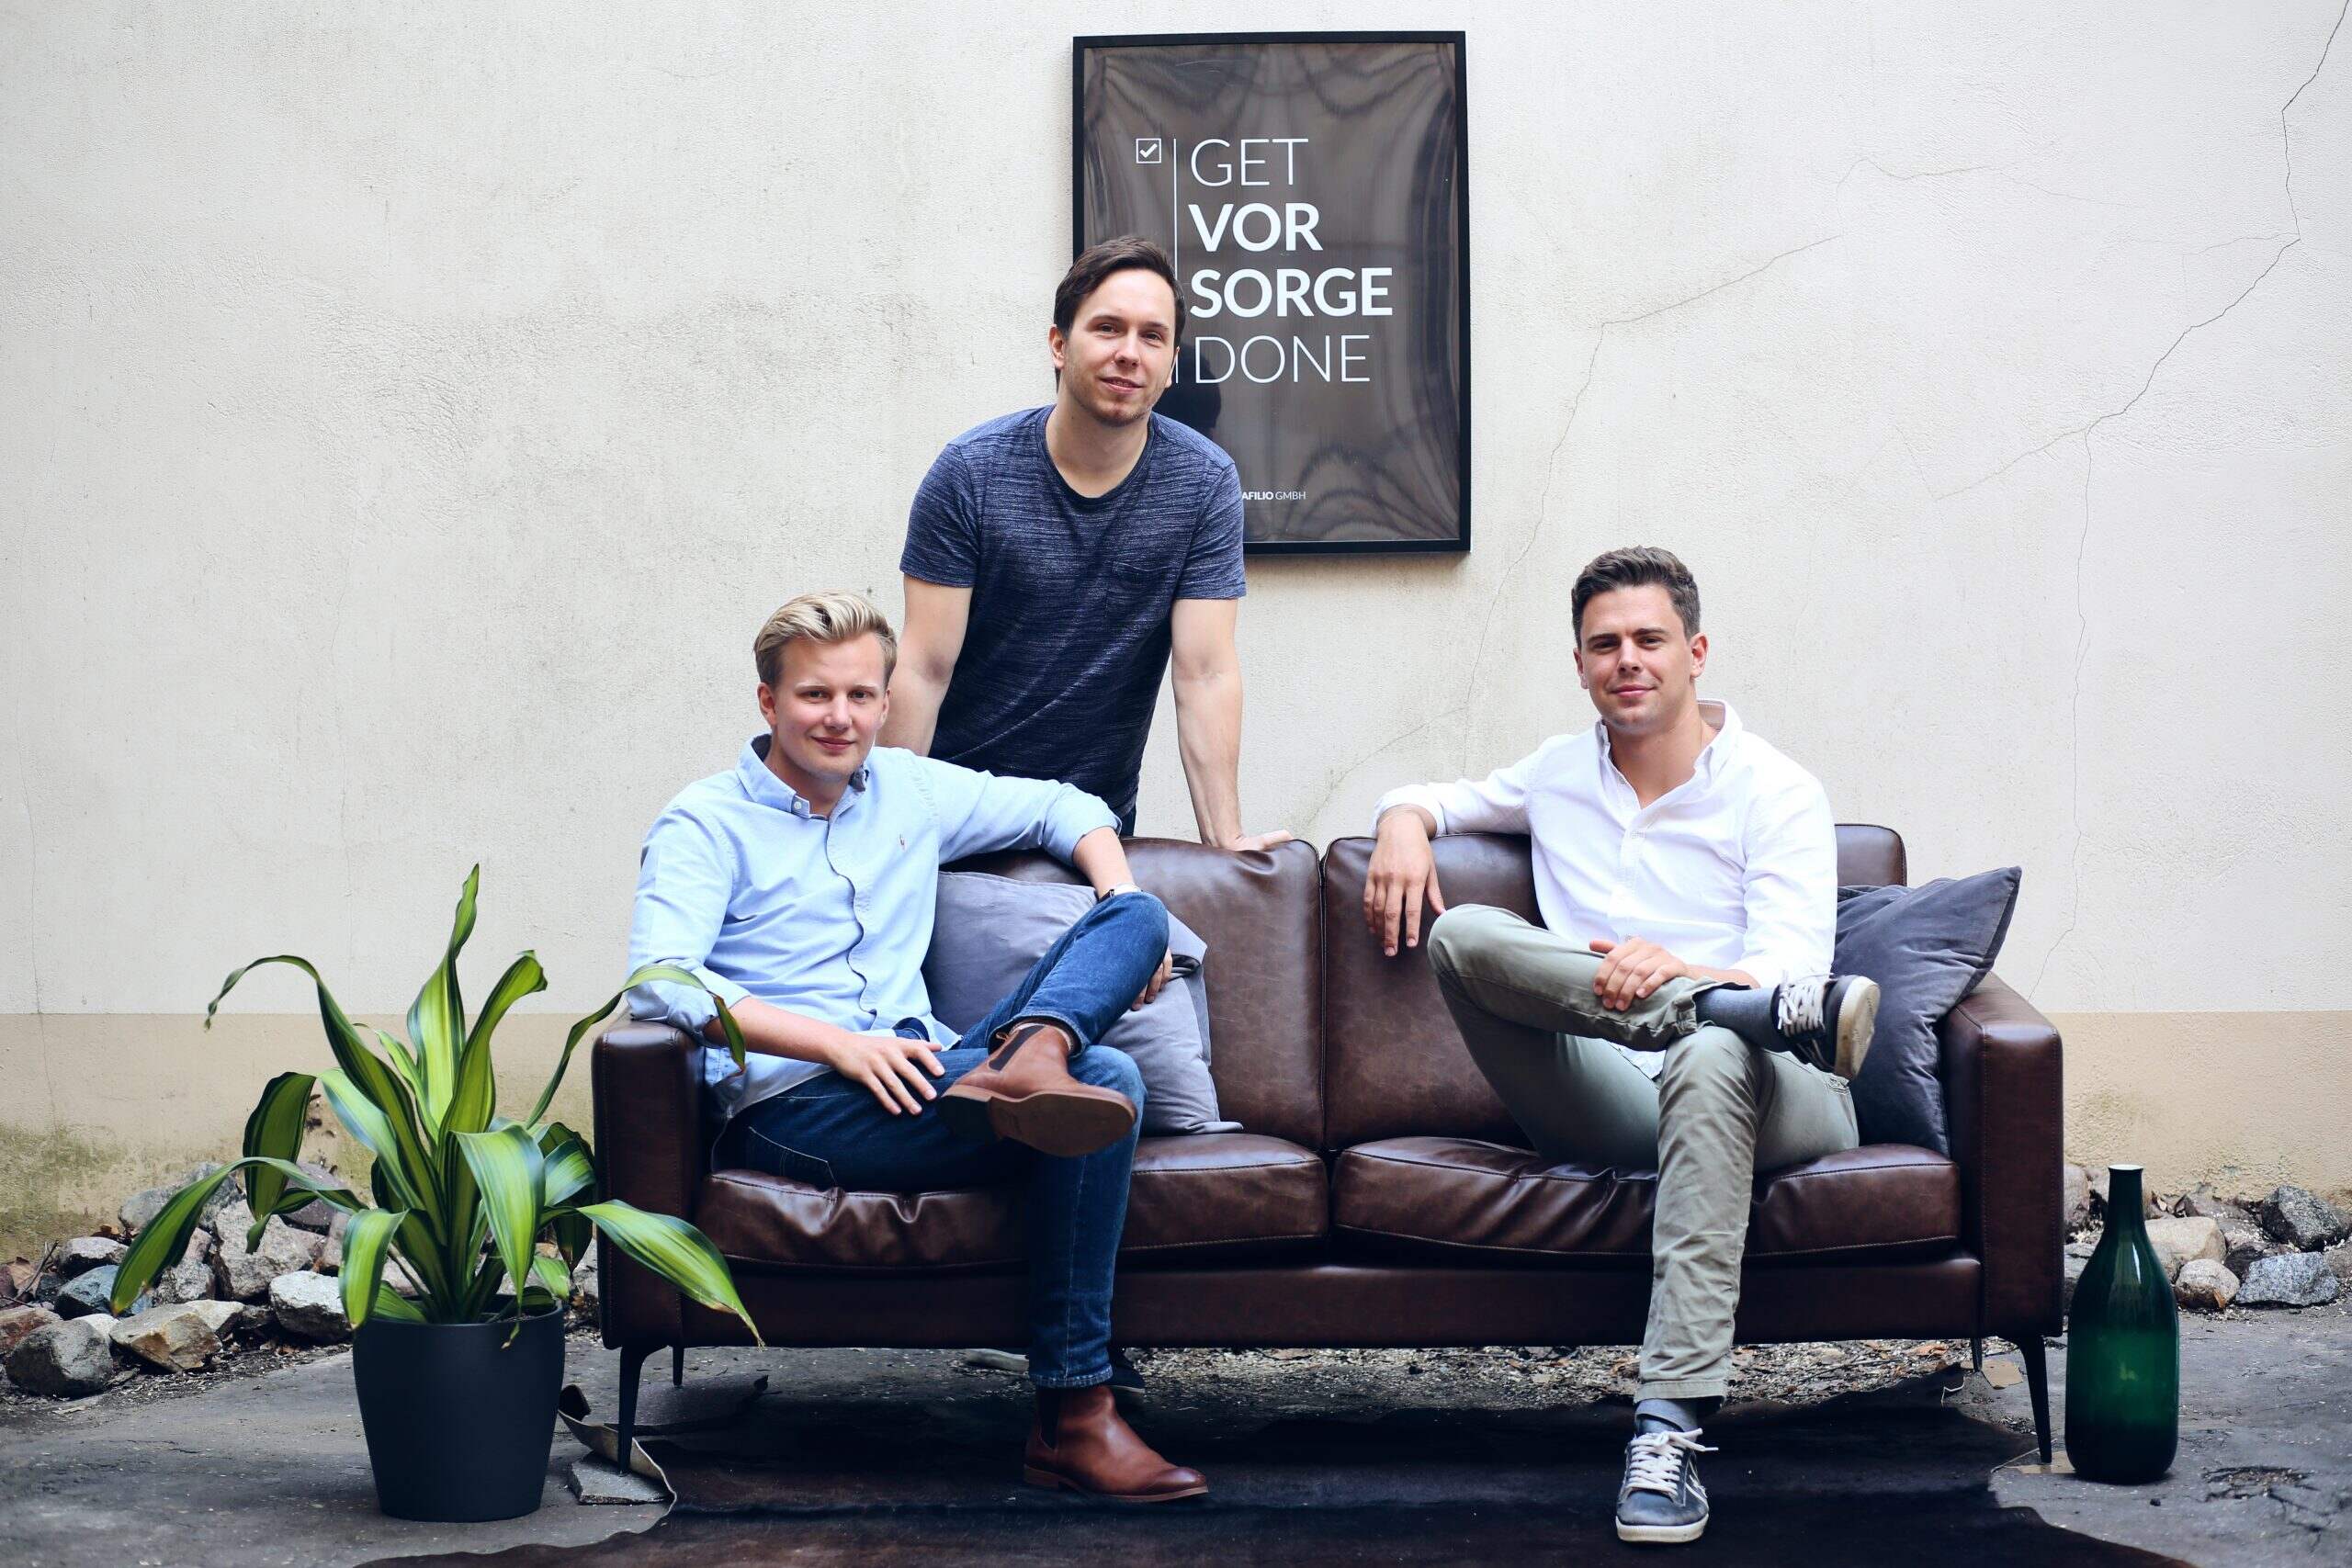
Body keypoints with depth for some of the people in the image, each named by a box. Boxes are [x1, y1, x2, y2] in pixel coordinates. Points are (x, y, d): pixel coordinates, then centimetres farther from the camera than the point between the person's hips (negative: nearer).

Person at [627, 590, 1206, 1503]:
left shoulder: (910, 792, 20)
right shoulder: (705, 826, 2)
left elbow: (1060, 807, 33)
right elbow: (658, 981, -15)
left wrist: (1125, 902, 11)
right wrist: (838, 1043, -23)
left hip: (917, 1076, 7)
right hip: (793, 1105, -7)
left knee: (1132, 917, -8)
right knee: (1107, 1082, -27)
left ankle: (1027, 1057, -38)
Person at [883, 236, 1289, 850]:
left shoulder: (1204, 483, -9)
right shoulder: (970, 472, -13)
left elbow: (1206, 674, -13)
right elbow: (925, 670, -15)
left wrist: (1224, 839, -22)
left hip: (1100, 821, 2)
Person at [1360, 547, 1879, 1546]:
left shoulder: (1775, 792, 5)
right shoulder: (1559, 776, 19)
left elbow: (1793, 965, -8)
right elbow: (1433, 796, 37)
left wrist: (1673, 967, -30)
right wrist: (1404, 822, 10)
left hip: (1768, 1098, -3)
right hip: (1611, 1107, 3)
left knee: (1710, 1060, -42)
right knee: (1465, 935, -21)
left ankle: (1670, 1431, -48)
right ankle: (1771, 1011, -31)